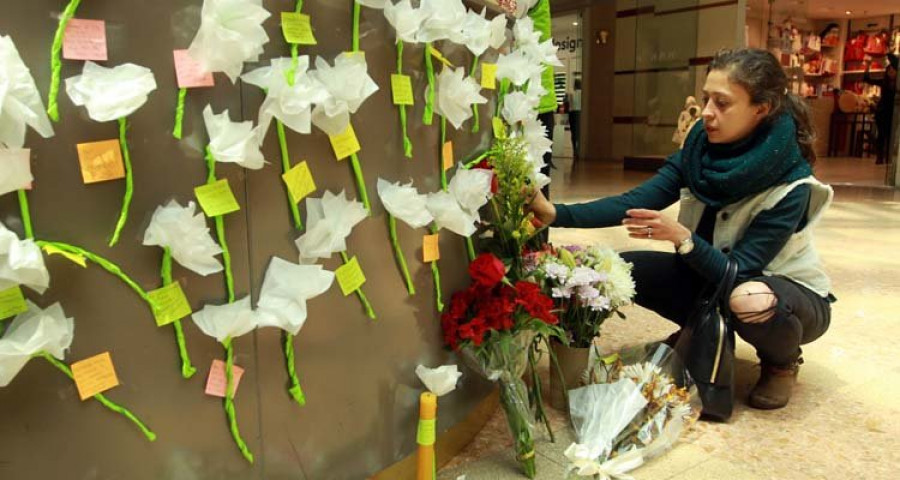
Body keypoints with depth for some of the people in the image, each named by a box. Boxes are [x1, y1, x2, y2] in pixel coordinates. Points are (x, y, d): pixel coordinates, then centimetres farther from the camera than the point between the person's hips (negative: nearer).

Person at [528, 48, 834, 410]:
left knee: (751, 300, -40)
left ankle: (782, 364, -3)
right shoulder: (700, 148, -14)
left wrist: (681, 237, -46)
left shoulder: (790, 187, -29)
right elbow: (635, 202, -21)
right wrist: (556, 214, -32)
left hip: (790, 294, -4)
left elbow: (738, 270, -30)